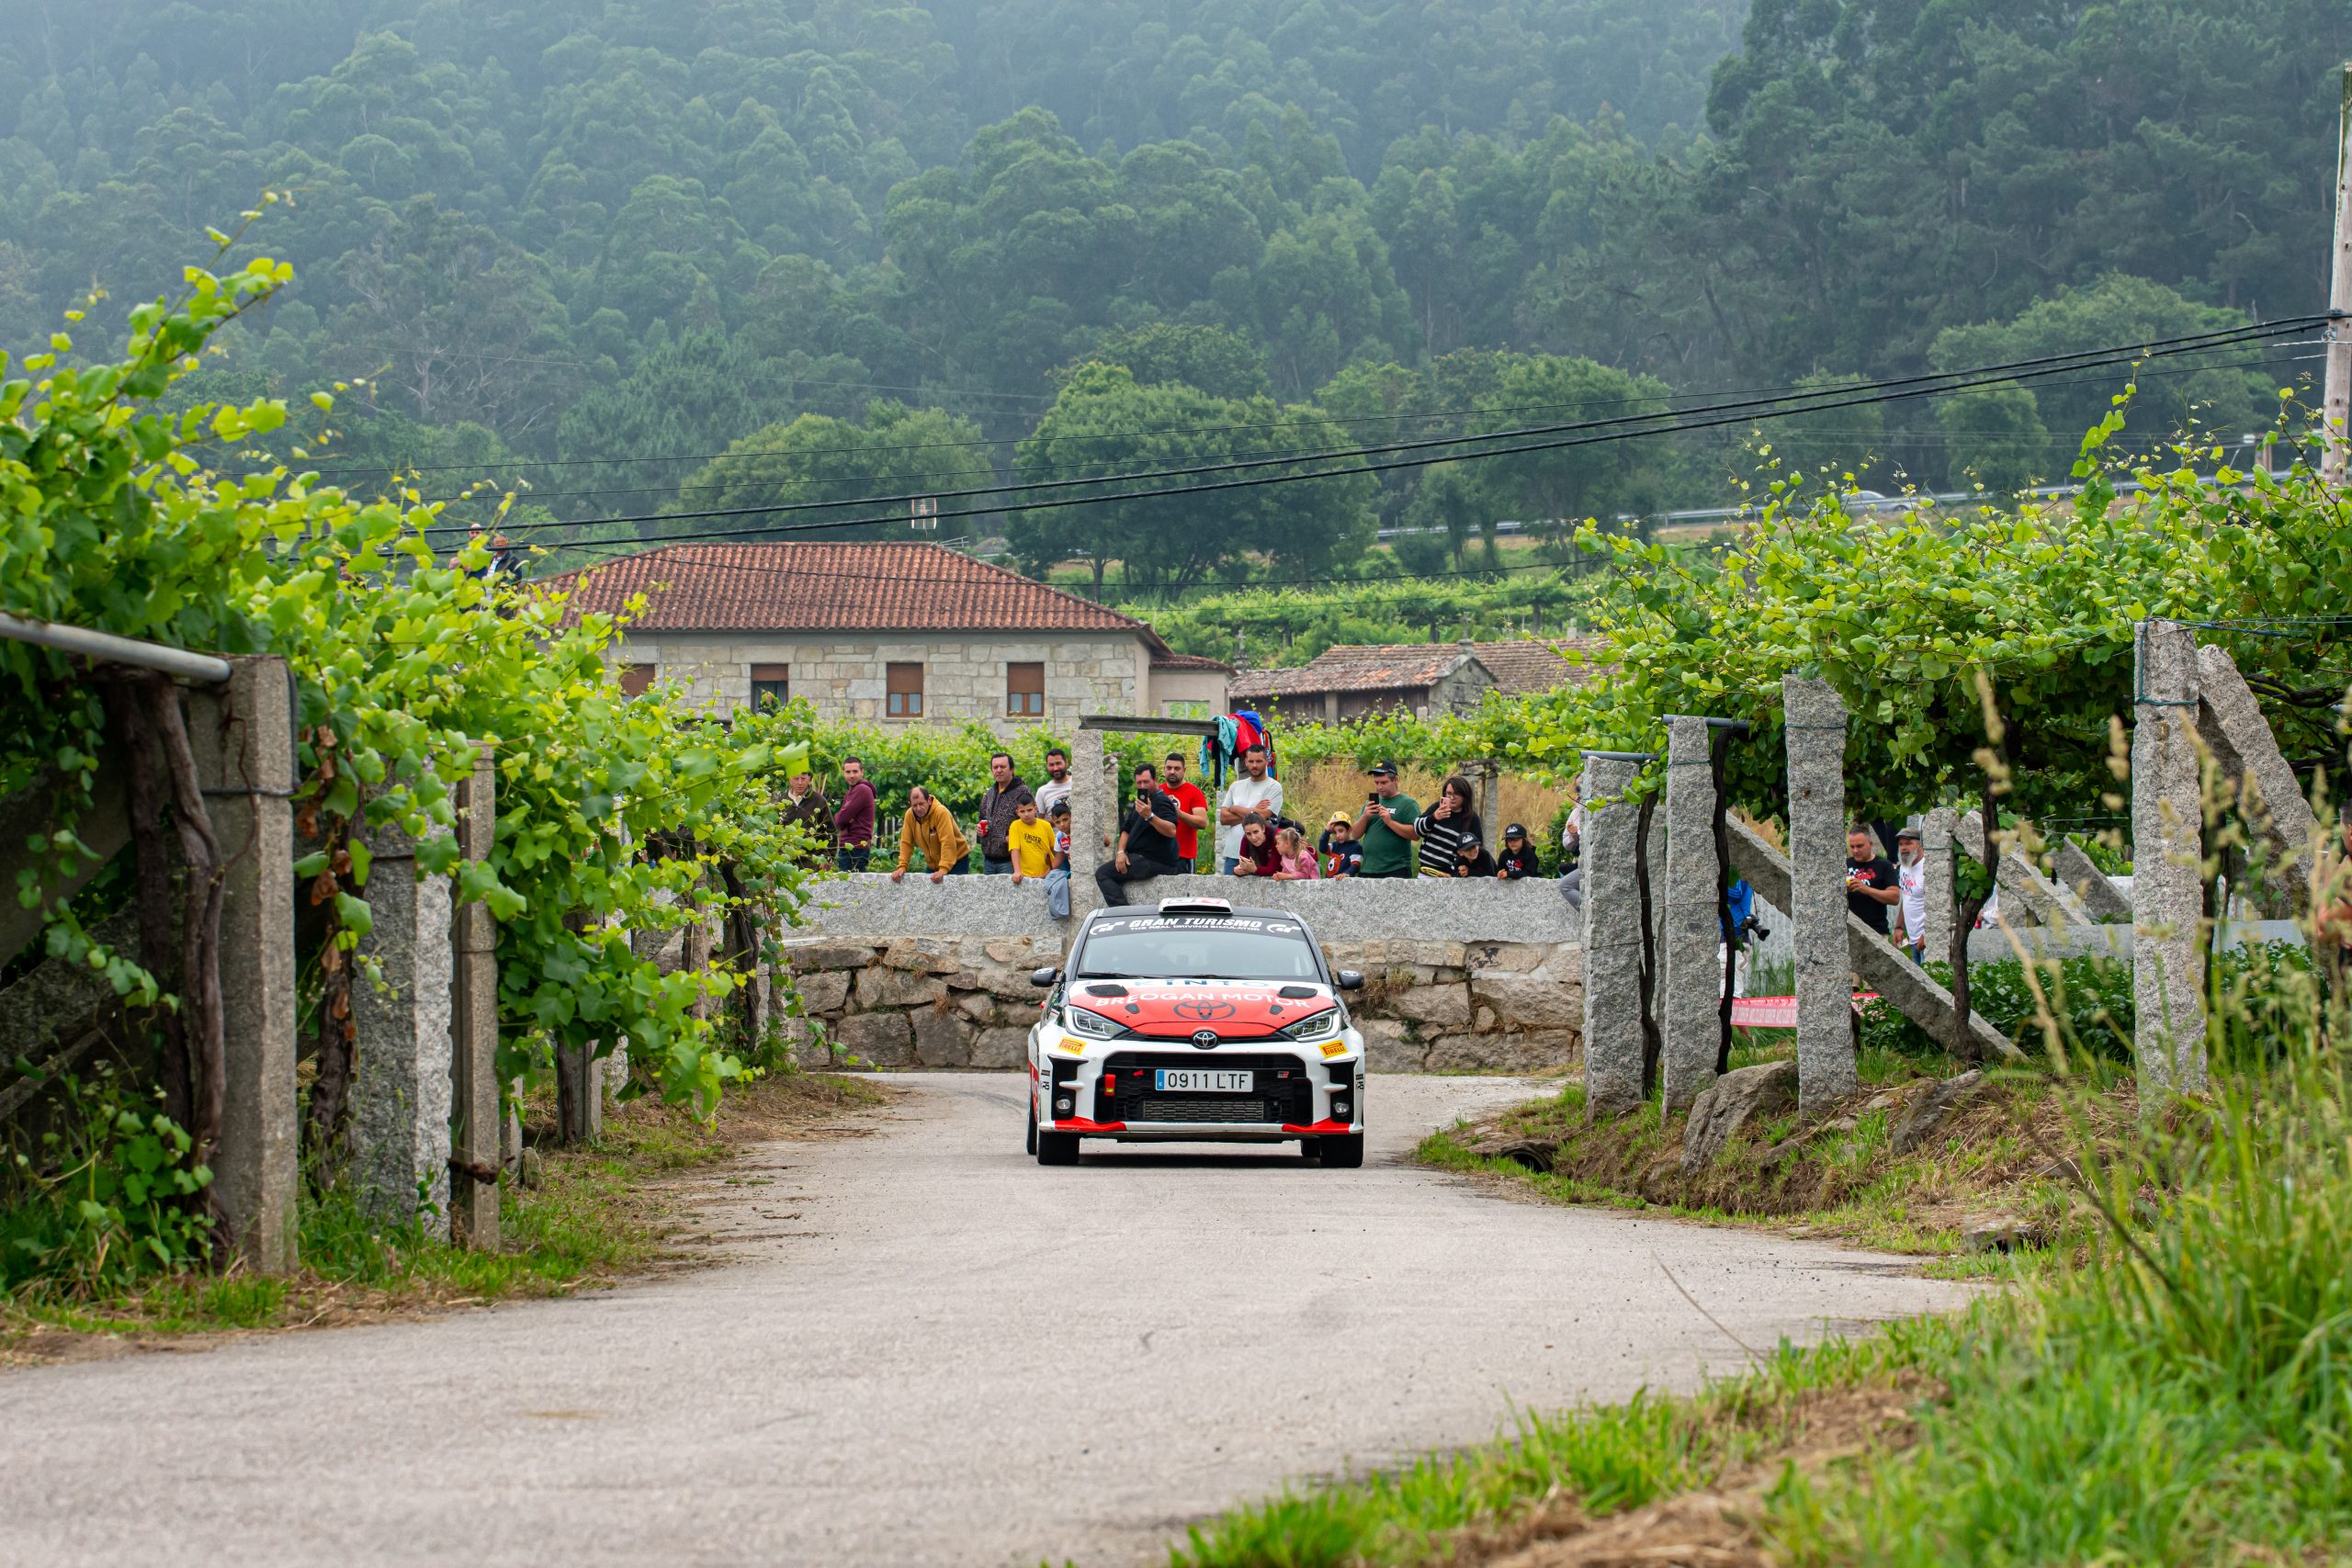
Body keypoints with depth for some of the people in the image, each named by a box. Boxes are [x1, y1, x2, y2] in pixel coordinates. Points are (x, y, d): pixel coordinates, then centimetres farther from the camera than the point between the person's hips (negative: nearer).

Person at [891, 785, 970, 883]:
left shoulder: (941, 812, -26)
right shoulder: (910, 815, -9)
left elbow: (948, 843, -32)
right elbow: (906, 843, -5)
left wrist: (943, 869, -38)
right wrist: (902, 867, -16)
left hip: (955, 861, -5)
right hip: (933, 864, 5)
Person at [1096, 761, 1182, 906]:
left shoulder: (1161, 802, -12)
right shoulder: (1139, 803, 20)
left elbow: (1172, 831, -28)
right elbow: (1126, 831, 20)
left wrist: (1149, 816, -41)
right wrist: (1121, 852, 1)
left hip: (1155, 861, -11)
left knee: (1103, 873, -14)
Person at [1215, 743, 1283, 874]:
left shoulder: (1274, 787, 0)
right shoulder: (1236, 786, 15)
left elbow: (1263, 816, -12)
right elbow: (1223, 818, 6)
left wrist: (1235, 809, 2)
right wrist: (1253, 813, -5)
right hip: (1232, 853, 5)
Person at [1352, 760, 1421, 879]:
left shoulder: (1407, 804, -1)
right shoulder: (1371, 804, 17)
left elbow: (1416, 834, -12)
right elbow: (1356, 834, 13)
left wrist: (1390, 822, -19)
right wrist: (1365, 817, -6)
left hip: (1396, 871, -6)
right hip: (1367, 871, 6)